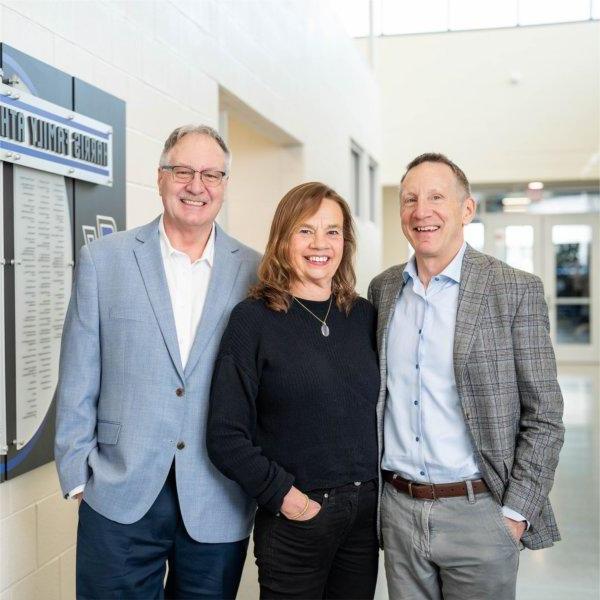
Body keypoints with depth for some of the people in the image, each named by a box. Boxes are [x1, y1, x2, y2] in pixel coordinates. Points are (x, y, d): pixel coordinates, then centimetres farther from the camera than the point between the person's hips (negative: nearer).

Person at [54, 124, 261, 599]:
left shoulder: (255, 271, 1)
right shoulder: (103, 259, -1)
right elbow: (78, 380, 1)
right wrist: (77, 474, -1)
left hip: (219, 506, 1)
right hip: (120, 499, -1)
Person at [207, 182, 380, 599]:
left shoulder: (363, 315, 4)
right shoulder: (253, 320, -8)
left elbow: (381, 407, 12)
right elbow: (226, 437, -10)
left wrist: (382, 489, 4)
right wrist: (283, 495, -14)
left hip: (367, 512, 4)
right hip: (294, 518, -4)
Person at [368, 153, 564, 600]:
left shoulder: (516, 290, -8)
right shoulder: (382, 289, 4)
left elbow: (544, 417, -6)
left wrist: (516, 513, -10)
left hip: (478, 512, -3)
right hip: (398, 508, 4)